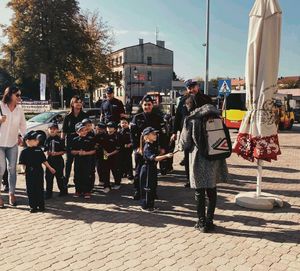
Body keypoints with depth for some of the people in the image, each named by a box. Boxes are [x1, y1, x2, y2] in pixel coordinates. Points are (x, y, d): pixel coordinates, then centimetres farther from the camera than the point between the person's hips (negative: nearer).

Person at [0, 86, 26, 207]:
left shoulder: (19, 109, 3)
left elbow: (23, 125, 14)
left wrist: (20, 136, 5)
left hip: (13, 143, 3)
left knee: (12, 169, 5)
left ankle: (11, 193, 16)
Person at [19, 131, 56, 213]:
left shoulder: (39, 150, 7)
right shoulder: (25, 151, -1)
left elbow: (44, 160, 14)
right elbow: (22, 163, -3)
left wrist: (50, 168, 16)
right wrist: (24, 170, -15)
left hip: (39, 172, 2)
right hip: (29, 173, -2)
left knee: (40, 188, 6)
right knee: (30, 190, 2)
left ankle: (41, 205, 14)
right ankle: (33, 206, 11)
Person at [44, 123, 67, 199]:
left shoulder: (60, 140, -5)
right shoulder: (47, 140, 5)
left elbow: (64, 151, -4)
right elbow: (45, 149, 9)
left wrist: (57, 153, -18)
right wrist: (48, 152, -11)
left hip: (58, 160, -3)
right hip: (50, 159, 3)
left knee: (59, 176, 6)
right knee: (48, 177, 4)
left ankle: (63, 190, 24)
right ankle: (48, 193, 12)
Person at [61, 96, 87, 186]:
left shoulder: (85, 115, 4)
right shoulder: (68, 117, 4)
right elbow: (64, 131, 5)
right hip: (70, 140, 1)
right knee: (69, 160, 7)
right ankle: (66, 180, 16)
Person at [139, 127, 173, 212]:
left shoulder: (153, 145, 9)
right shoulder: (147, 147, -21)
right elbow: (154, 158, -35)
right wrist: (166, 156, -44)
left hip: (153, 168, 9)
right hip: (147, 169, -9)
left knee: (153, 187, 15)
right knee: (147, 187, 0)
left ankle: (150, 204, 27)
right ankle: (145, 206, 11)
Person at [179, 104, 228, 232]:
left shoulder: (191, 121, -7)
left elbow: (184, 144, -4)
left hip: (198, 161, -3)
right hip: (214, 162, 4)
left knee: (199, 193, 8)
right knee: (212, 192, 15)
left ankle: (202, 223, 13)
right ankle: (209, 221, 21)